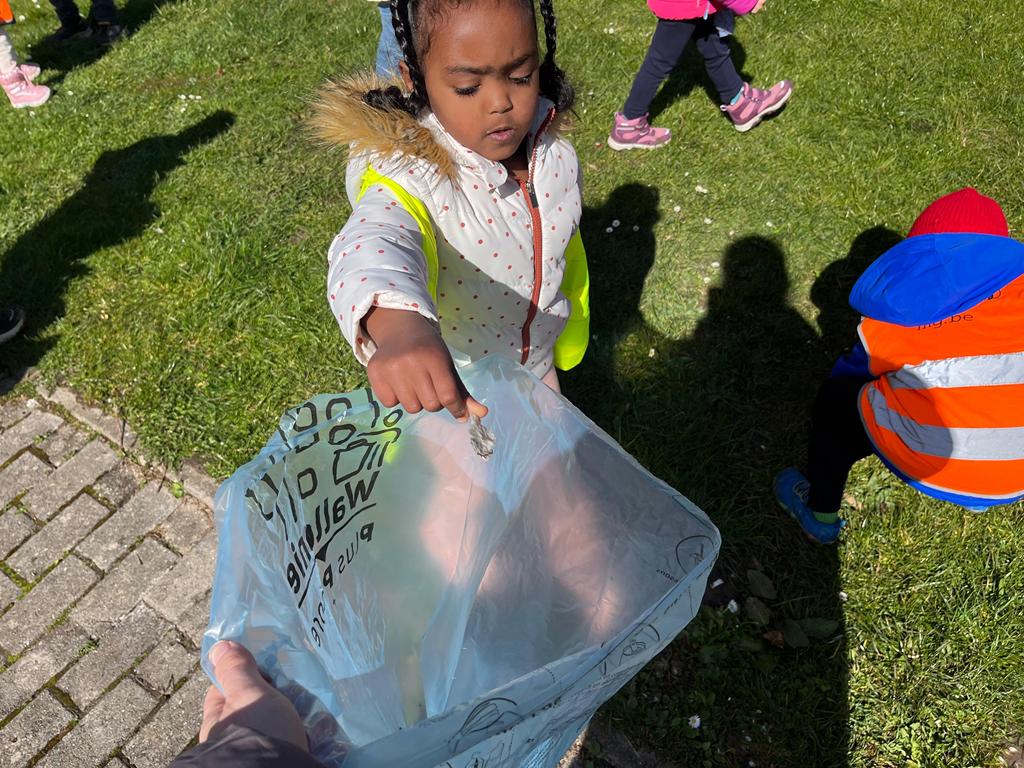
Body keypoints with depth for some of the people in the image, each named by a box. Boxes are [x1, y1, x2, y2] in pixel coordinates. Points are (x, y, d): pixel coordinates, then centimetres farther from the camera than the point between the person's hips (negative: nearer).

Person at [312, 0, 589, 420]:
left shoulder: (558, 158, -13)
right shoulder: (409, 175, -31)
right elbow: (373, 243, -55)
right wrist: (399, 326, -77)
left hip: (538, 373, 5)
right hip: (444, 387, -4)